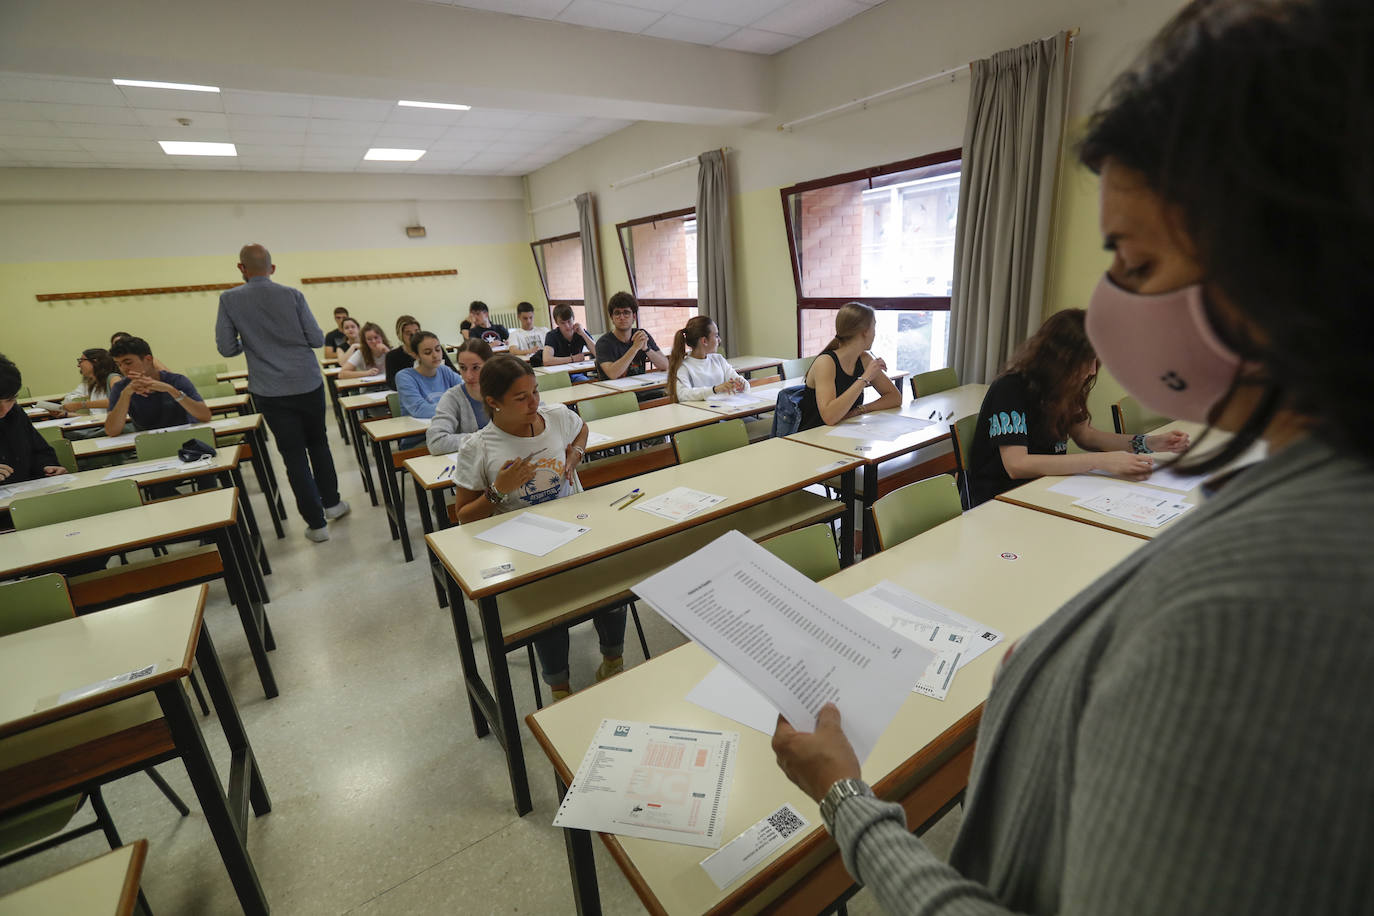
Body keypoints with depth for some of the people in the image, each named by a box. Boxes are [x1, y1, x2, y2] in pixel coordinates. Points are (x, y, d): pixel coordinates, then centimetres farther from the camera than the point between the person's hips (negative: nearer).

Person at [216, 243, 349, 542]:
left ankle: (317, 523, 9)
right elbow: (317, 339, -4)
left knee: (294, 455, 5)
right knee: (318, 444, 20)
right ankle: (331, 502, 29)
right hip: (308, 384, 1)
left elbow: (226, 348, -3)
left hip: (272, 392, -1)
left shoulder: (229, 299, -3)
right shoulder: (292, 295, -3)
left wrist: (250, 343, 18)